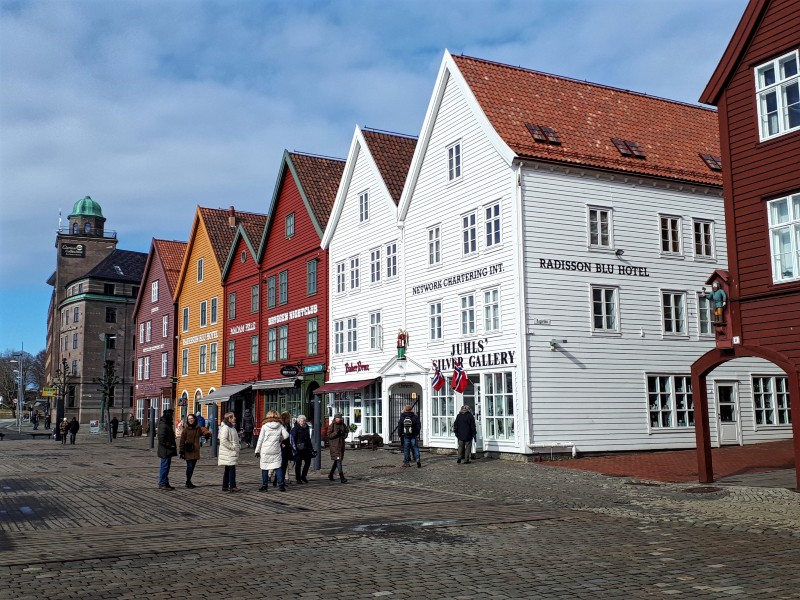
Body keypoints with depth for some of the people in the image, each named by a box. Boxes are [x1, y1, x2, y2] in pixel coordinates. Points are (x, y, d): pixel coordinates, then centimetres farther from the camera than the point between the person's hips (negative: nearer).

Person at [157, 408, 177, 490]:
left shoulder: (168, 424, 15)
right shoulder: (163, 425, -17)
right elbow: (161, 439, -23)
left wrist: (173, 445, 13)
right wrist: (169, 446, -20)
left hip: (168, 450, 11)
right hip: (165, 450, -11)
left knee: (166, 466, 14)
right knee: (165, 466, -6)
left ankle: (165, 483, 21)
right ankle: (162, 484, -1)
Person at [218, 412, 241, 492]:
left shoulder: (231, 427, 16)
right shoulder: (225, 428, -16)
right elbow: (223, 440, -24)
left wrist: (236, 447, 14)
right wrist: (232, 447, -20)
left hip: (232, 453, 10)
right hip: (228, 453, -10)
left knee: (228, 470, 12)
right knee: (232, 469, -8)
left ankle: (225, 486, 17)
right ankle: (232, 486, -6)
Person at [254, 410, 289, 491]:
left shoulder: (264, 426, -1)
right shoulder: (280, 426, 2)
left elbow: (260, 439, 0)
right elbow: (286, 435, -6)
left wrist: (257, 450, 5)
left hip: (265, 450, -1)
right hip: (276, 450, 2)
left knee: (264, 468, 6)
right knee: (278, 466, 6)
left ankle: (265, 485, 8)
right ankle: (281, 484, -2)